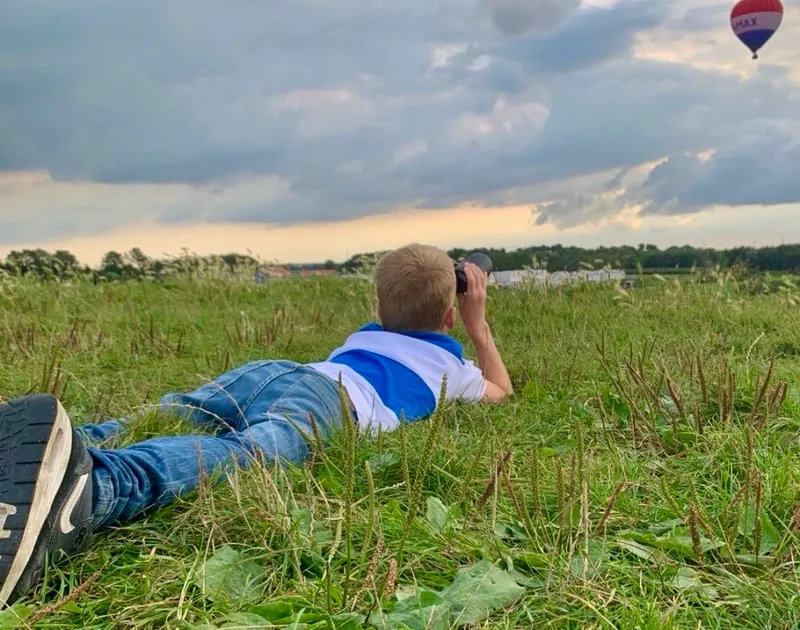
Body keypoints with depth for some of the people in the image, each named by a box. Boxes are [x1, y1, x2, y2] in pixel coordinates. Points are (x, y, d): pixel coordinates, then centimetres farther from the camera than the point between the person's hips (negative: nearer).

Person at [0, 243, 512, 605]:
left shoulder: (365, 334, 44)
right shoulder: (451, 364, 33)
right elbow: (501, 390, 54)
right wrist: (478, 323, 61)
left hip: (270, 369, 6)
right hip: (334, 396, -6)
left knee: (158, 423, -10)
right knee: (239, 453, -33)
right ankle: (92, 485, -62)